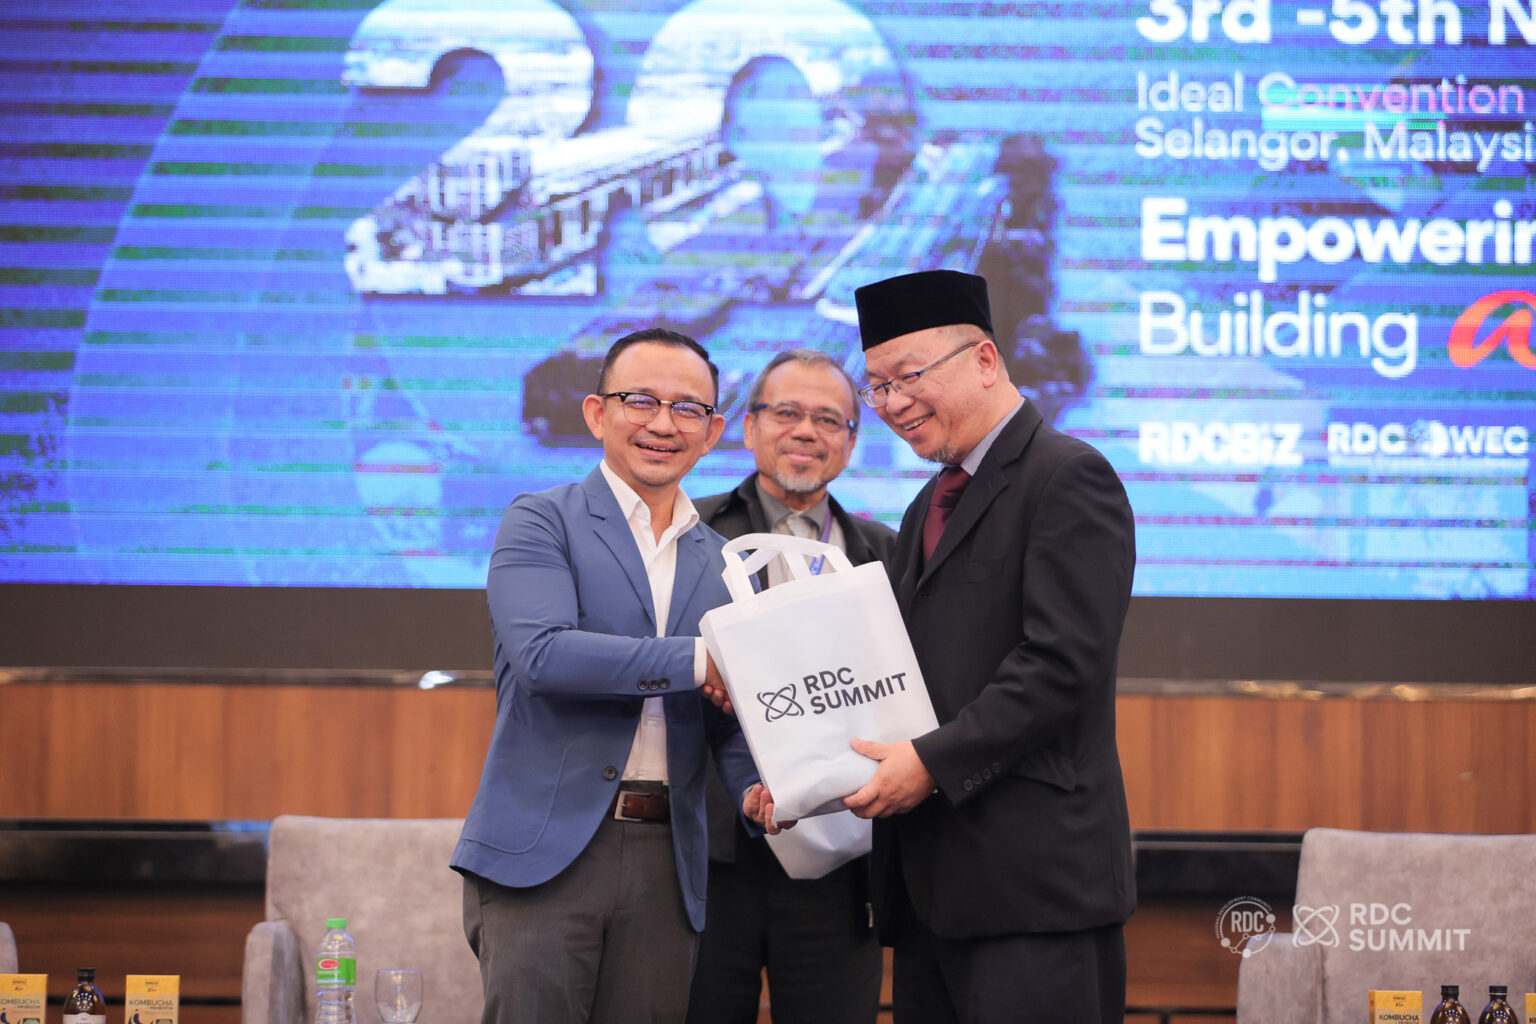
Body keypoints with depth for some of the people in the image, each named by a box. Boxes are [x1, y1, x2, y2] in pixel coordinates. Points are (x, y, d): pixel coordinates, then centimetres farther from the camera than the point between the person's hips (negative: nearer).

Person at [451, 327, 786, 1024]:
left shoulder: (722, 563, 18)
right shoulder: (541, 521, 2)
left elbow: (728, 716, 17)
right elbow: (542, 652, -15)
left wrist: (756, 784, -6)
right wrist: (700, 660, -16)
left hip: (667, 862, 4)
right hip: (544, 848, -4)